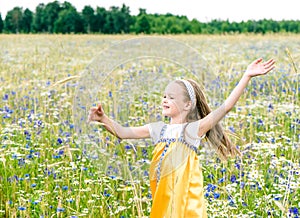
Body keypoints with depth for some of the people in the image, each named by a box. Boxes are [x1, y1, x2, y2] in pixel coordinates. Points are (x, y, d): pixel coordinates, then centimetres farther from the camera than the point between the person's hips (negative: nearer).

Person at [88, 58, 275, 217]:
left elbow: (225, 107, -18)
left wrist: (247, 77, -24)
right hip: (163, 199, 5)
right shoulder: (158, 130, 8)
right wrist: (104, 119, -6)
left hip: (185, 199, -5)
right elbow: (123, 132, 10)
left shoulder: (193, 130, -9)